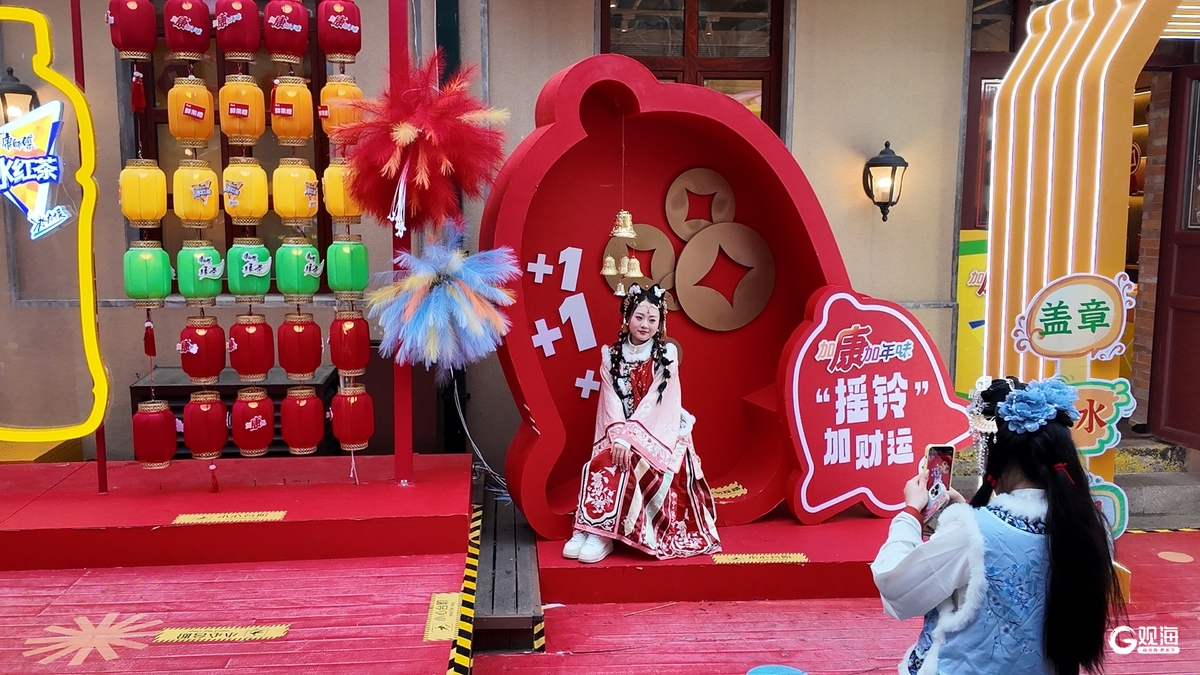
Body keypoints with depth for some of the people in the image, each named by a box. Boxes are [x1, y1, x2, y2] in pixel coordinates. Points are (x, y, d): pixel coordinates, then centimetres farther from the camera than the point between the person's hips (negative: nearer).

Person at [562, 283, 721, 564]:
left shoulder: (667, 354, -3)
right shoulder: (611, 355, 5)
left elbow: (657, 402, -12)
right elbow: (611, 400, -4)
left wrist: (629, 437, -22)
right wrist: (619, 436, -21)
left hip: (656, 432, -3)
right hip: (620, 430, 3)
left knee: (627, 463, -30)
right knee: (601, 460, -27)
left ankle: (602, 532, -28)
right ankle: (587, 528, -28)